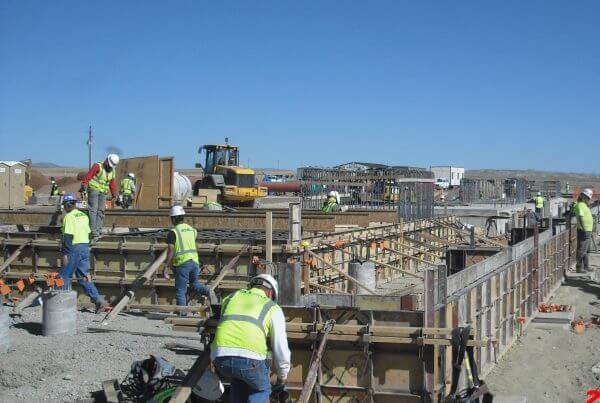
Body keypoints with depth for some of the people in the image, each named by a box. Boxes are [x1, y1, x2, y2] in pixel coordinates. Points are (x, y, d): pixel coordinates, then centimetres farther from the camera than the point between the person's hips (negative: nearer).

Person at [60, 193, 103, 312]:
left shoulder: (69, 217, -12)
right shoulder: (84, 216, 12)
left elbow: (68, 237, -17)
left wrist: (65, 254, -16)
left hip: (74, 248, -7)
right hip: (85, 247, 7)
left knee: (65, 276, 5)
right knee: (84, 276, 10)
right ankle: (97, 300, 0)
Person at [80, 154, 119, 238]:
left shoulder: (112, 171, 15)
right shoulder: (97, 166, -6)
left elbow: (112, 183, 22)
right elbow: (88, 176, -15)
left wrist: (114, 193, 22)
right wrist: (84, 185, -25)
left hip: (103, 193, 7)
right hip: (94, 190, -7)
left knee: (101, 211, 4)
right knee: (93, 210, -11)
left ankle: (98, 230, 6)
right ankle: (94, 231, -17)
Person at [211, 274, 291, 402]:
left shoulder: (231, 297, 27)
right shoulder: (272, 308, 17)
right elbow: (280, 346, 18)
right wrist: (282, 376, 32)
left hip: (220, 356, 3)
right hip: (250, 358, -3)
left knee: (238, 379, 35)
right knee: (262, 390, 25)